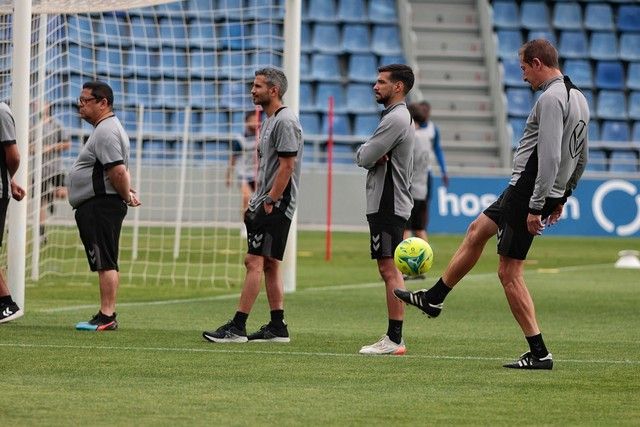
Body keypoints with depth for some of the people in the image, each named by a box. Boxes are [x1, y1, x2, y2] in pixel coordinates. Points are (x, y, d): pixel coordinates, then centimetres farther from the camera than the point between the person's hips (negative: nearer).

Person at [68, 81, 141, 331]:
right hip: (100, 206, 11)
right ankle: (107, 316, 15)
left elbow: (118, 170, -24)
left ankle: (106, 316, -14)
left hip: (99, 205, -11)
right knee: (106, 263, 12)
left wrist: (126, 196, -11)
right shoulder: (107, 129, 21)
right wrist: (128, 193, 13)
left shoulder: (105, 132, -15)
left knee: (105, 263, -12)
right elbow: (120, 171, 26)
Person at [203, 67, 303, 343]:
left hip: (276, 204, -11)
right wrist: (255, 201, 18)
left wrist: (269, 202, -19)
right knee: (269, 264, 10)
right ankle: (277, 328, 13)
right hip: (265, 203, 11)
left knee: (254, 262, -13)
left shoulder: (285, 121, -13)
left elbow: (287, 166, -19)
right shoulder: (268, 121, 19)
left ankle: (237, 327, -15)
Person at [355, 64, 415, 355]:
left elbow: (364, 157, -18)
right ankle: (392, 338, 11)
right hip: (385, 203, 11)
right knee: (389, 270, 10)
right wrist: (372, 155, -4)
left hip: (388, 205, -11)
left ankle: (394, 339, -16)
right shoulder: (397, 117, 21)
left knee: (389, 269, -13)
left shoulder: (396, 119, -13)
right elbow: (365, 157, 17)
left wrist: (365, 152, 4)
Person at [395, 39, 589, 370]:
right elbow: (580, 159, 20)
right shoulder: (577, 98, 12)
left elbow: (550, 157, -26)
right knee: (477, 231, 25)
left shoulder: (551, 98, -19)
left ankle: (539, 354, -2)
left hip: (527, 191, -10)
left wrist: (536, 207, -25)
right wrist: (561, 197, 26)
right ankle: (433, 298, 38)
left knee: (509, 274, -4)